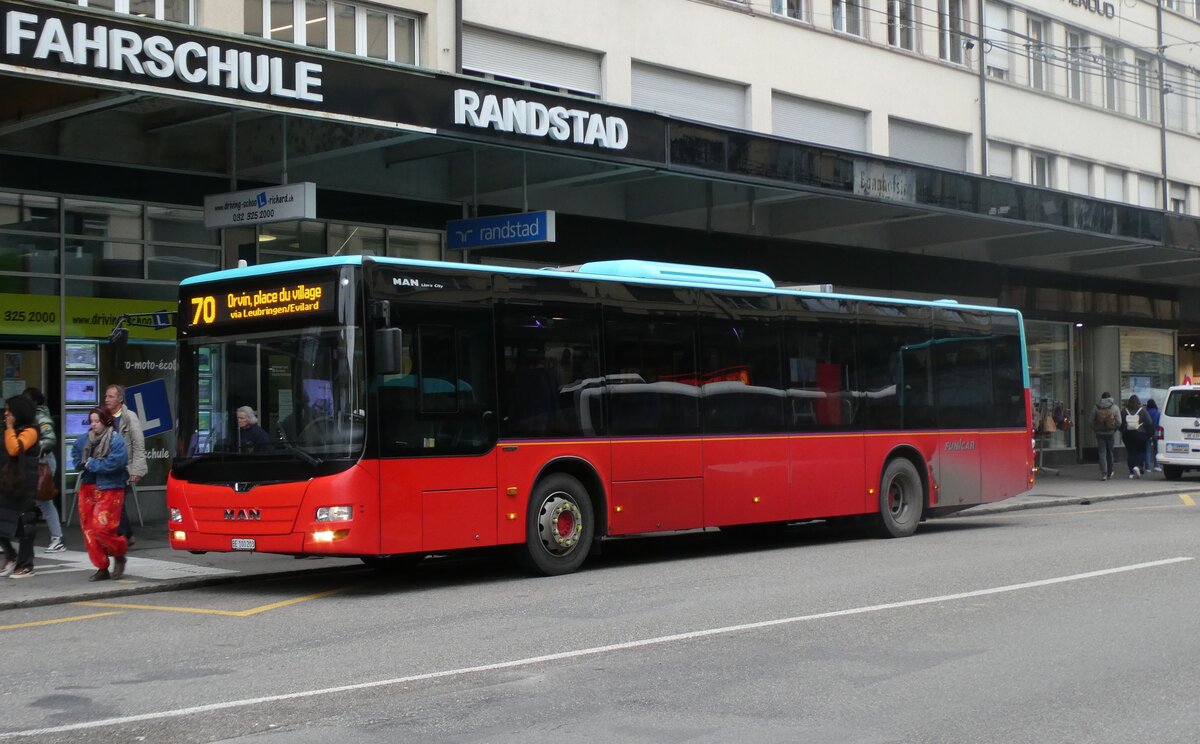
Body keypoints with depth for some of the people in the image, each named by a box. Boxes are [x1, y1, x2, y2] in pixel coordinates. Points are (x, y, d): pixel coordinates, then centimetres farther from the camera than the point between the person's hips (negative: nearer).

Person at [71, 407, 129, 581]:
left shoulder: (116, 441, -11)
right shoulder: (86, 440, 9)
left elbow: (114, 462, -24)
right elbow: (76, 451, 27)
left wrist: (91, 465, -14)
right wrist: (82, 464, 6)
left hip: (109, 490, -7)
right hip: (88, 489, 7)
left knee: (102, 529, -14)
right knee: (88, 530, 4)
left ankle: (119, 555, 16)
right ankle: (102, 568, 14)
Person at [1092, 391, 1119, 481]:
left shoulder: (1097, 408, -3)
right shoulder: (1114, 407, -3)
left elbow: (1092, 422, -1)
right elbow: (1119, 422, -4)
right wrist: (1114, 429, 12)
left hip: (1100, 433, -1)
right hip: (1110, 433, 1)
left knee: (1102, 453, -1)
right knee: (1110, 453, 13)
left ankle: (1104, 474, -11)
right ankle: (1109, 473, 23)